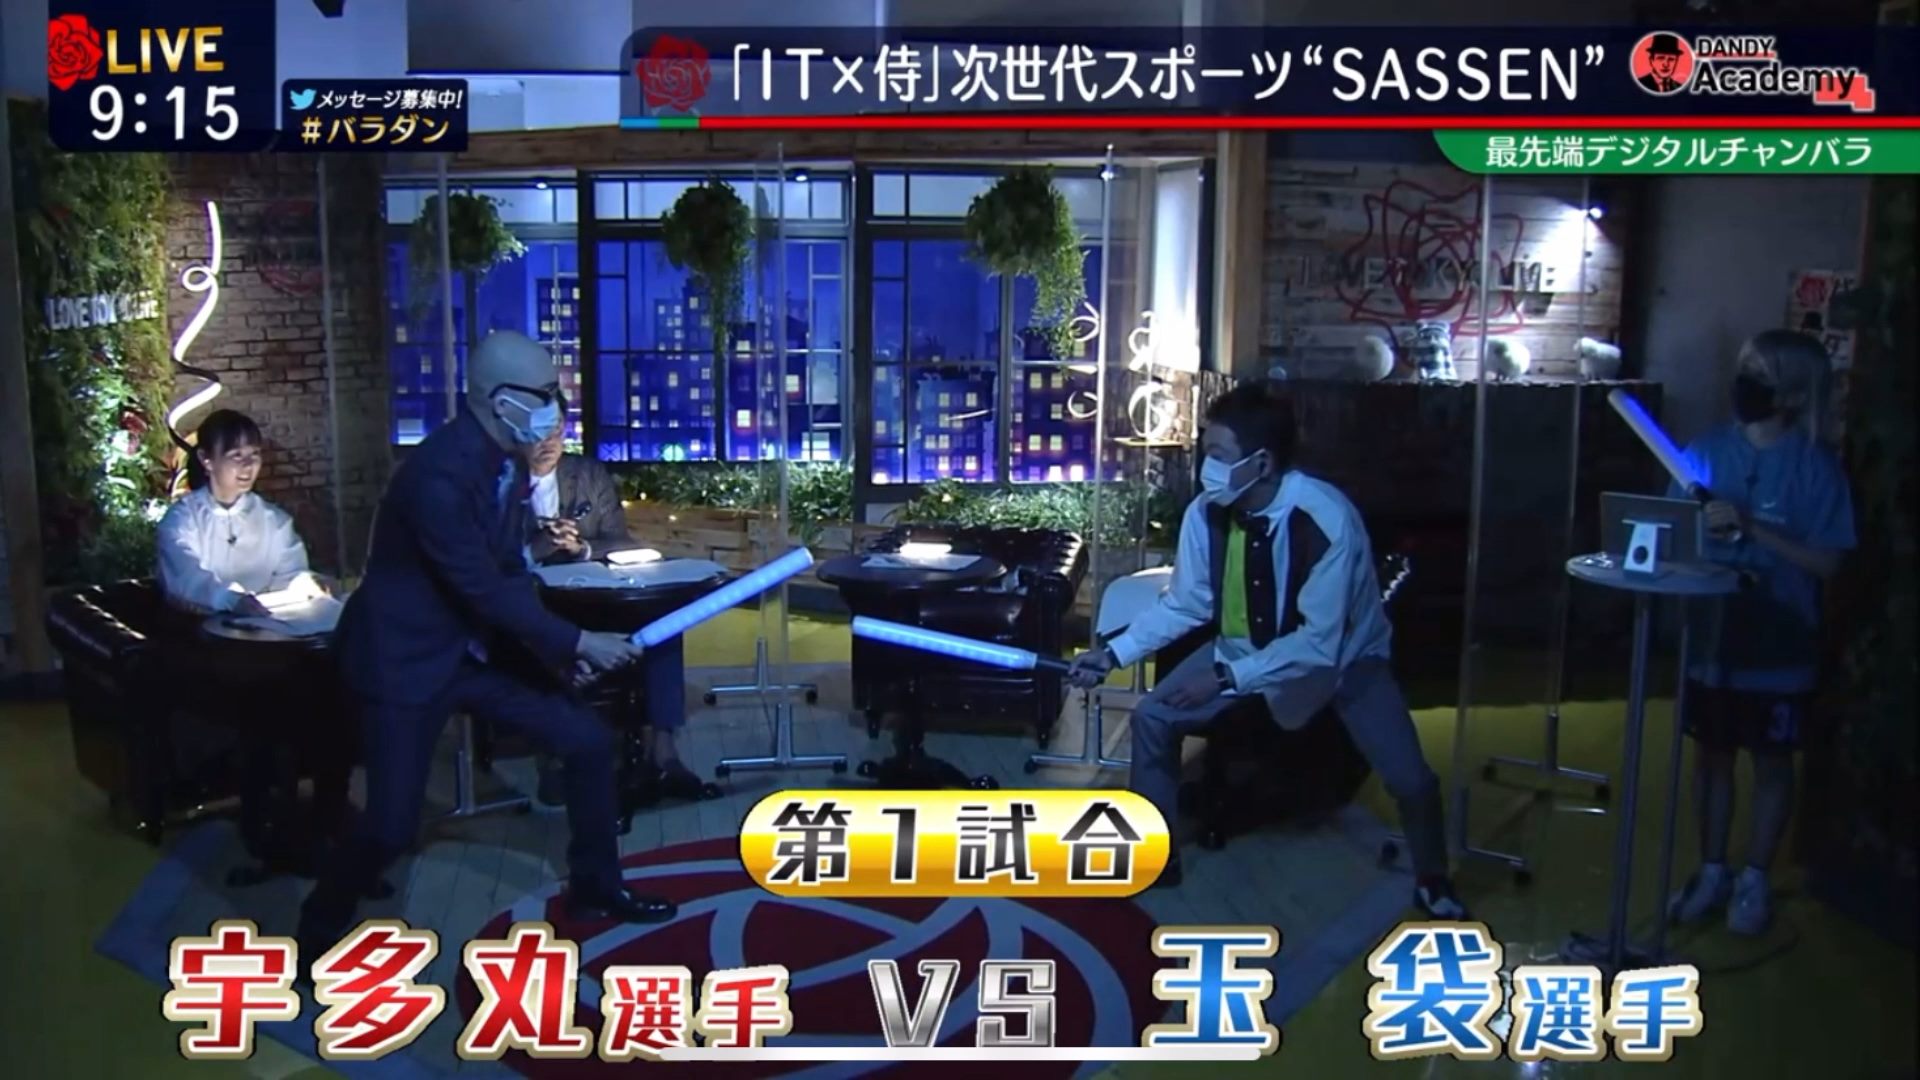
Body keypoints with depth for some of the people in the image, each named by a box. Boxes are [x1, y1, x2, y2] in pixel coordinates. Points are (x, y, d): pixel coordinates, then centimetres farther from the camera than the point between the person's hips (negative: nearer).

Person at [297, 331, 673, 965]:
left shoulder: (508, 460, -1)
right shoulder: (438, 473, -29)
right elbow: (485, 588, -27)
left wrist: (558, 647, -5)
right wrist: (579, 642, -22)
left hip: (480, 647, 8)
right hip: (407, 656, -8)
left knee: (589, 741, 6)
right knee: (392, 826, -9)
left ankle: (594, 888, 24)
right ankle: (319, 932, 21)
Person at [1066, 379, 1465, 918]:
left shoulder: (1328, 520, -35)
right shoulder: (1206, 513, -22)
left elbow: (1319, 644, -32)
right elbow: (1183, 605, -7)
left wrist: (1227, 677, -33)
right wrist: (1114, 653, -18)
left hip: (1342, 655, -4)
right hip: (1250, 647, 4)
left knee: (1411, 779, -14)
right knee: (1153, 719, -7)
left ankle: (1432, 883, 19)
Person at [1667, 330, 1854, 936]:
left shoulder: (1816, 466, -10)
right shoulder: (1709, 450, 0)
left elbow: (1826, 562, -14)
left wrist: (1750, 527, -22)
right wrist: (1698, 530, -17)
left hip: (1778, 650, -3)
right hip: (1710, 638, 3)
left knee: (1771, 764, 11)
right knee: (1711, 754, 14)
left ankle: (1755, 882, 26)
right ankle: (1711, 872, 29)